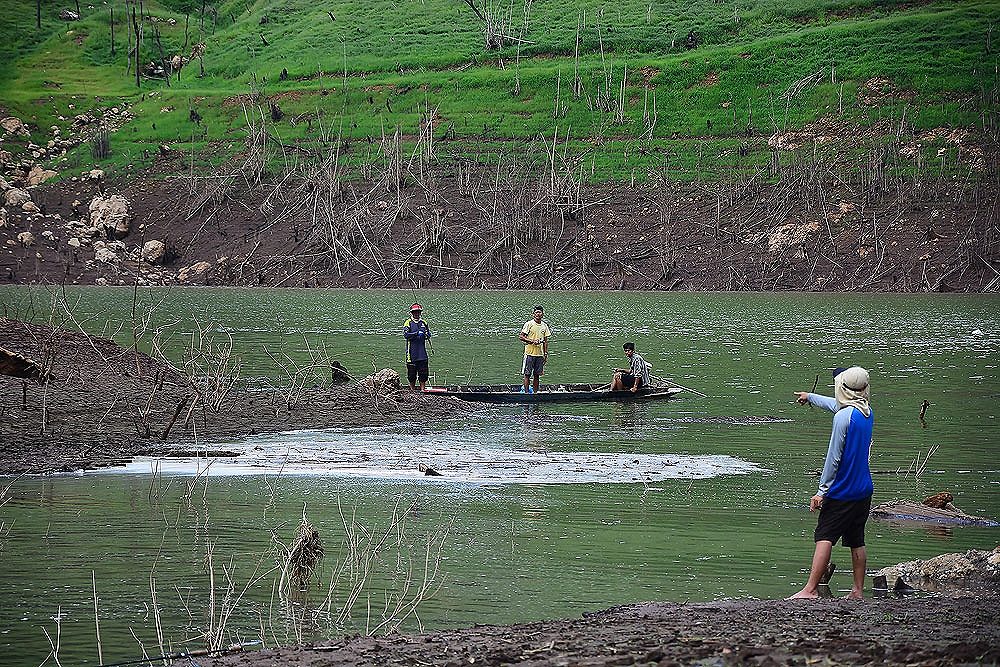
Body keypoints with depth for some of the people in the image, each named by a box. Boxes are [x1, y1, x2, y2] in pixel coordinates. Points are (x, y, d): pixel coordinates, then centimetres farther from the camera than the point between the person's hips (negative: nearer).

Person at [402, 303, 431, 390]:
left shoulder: (423, 323, 13)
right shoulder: (408, 323, 0)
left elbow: (429, 334, 16)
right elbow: (406, 334, -14)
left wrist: (426, 335, -7)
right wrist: (417, 333, -24)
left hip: (422, 352, 3)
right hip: (412, 353, -3)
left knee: (423, 373, 1)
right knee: (411, 373, 3)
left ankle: (423, 389, 8)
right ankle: (412, 390, 15)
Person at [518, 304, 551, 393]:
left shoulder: (544, 326, 9)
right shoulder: (529, 324, -6)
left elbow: (545, 341, 14)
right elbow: (521, 337, -8)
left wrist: (546, 354, 9)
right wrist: (532, 341, -18)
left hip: (540, 354, 5)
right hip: (530, 353, -5)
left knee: (537, 375, 8)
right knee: (527, 374, -3)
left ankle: (535, 392, 12)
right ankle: (526, 391, -1)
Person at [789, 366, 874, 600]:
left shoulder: (843, 416, -17)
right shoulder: (867, 412, 8)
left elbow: (833, 457, -17)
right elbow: (834, 404, 28)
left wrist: (822, 490, -11)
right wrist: (810, 397, 45)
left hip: (842, 491, -8)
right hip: (864, 490, 8)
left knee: (824, 537, -8)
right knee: (856, 541, 13)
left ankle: (810, 589, -13)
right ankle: (858, 591, 15)